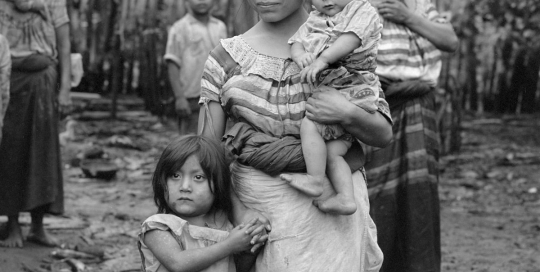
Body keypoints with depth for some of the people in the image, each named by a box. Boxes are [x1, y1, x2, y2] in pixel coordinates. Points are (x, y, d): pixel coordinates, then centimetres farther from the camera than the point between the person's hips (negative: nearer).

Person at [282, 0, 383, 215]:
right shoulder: (314, 20, 20)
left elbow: (350, 39, -18)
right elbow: (296, 41, 12)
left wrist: (322, 59, -29)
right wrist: (300, 55, -13)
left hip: (352, 92, -7)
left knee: (310, 125, -22)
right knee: (332, 152, -2)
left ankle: (315, 181, -15)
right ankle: (345, 197, -2)